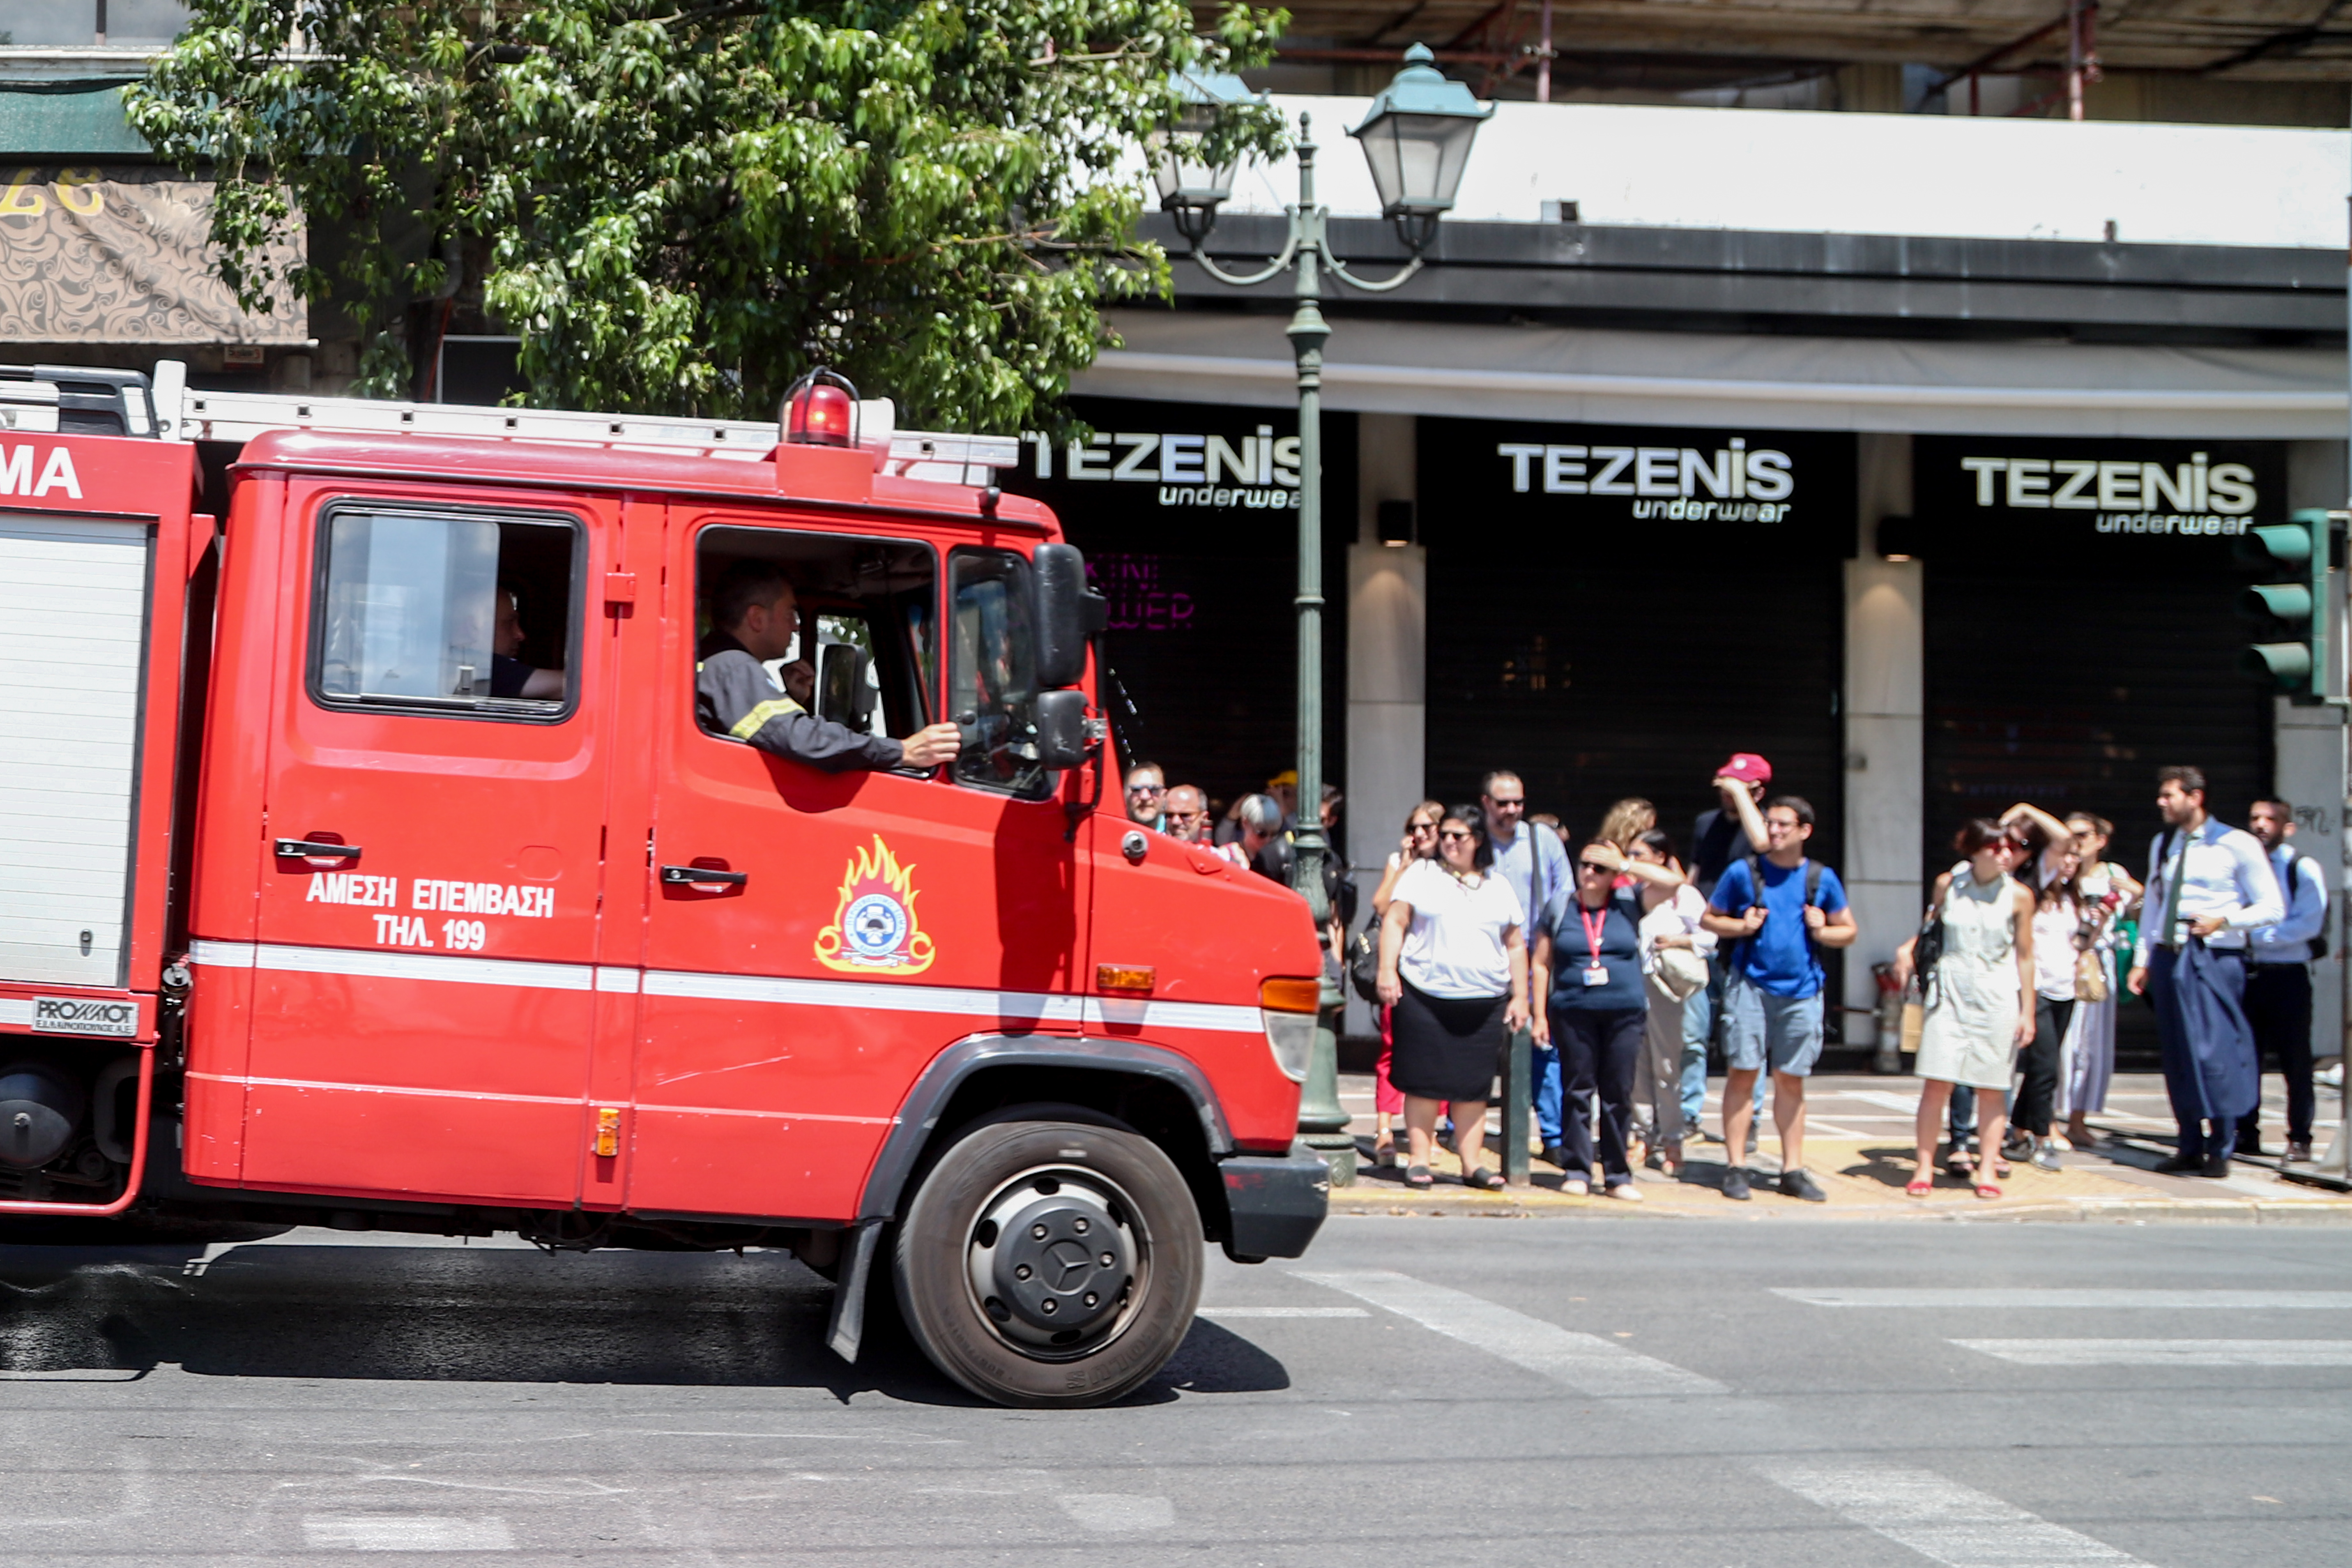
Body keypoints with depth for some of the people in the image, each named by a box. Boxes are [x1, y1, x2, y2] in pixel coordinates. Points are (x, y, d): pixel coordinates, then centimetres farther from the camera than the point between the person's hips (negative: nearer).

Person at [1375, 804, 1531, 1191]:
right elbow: (1395, 922, 2)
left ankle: (1472, 1164, 8)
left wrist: (1520, 996, 11)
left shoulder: (1499, 887, 15)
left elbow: (1516, 944, 17)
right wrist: (1387, 970, -11)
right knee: (1424, 1081, -2)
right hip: (1425, 998, -2)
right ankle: (1419, 1161, 4)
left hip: (1484, 1004, 2)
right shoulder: (1421, 875, 8)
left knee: (1473, 1086, 3)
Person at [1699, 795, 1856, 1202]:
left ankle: (1793, 1169, 13)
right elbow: (1709, 918, 9)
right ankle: (1735, 1166, -1)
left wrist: (1824, 931, -6)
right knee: (1742, 1072, -5)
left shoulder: (1822, 878, 7)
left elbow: (1850, 931, 14)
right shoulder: (1743, 872, 2)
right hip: (1751, 985, -2)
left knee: (1791, 1079, 7)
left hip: (1801, 990, 2)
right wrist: (1741, 926, -10)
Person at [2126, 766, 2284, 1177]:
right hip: (2168, 957, 6)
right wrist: (2143, 960, 12)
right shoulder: (2162, 846, 15)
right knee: (2178, 1056, 7)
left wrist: (2224, 920, -17)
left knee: (2214, 1052, -10)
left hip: (2214, 959, -6)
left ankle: (2220, 1150, 1)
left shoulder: (2237, 845, -4)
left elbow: (2273, 908, -2)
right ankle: (2190, 1148, 15)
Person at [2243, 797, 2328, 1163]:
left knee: (2295, 1061, 0)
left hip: (2288, 977, -4)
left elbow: (2308, 924, -12)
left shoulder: (2304, 869, -2)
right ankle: (2246, 1133, 15)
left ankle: (2300, 1139, 6)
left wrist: (2257, 936, -18)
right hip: (2247, 972, 4)